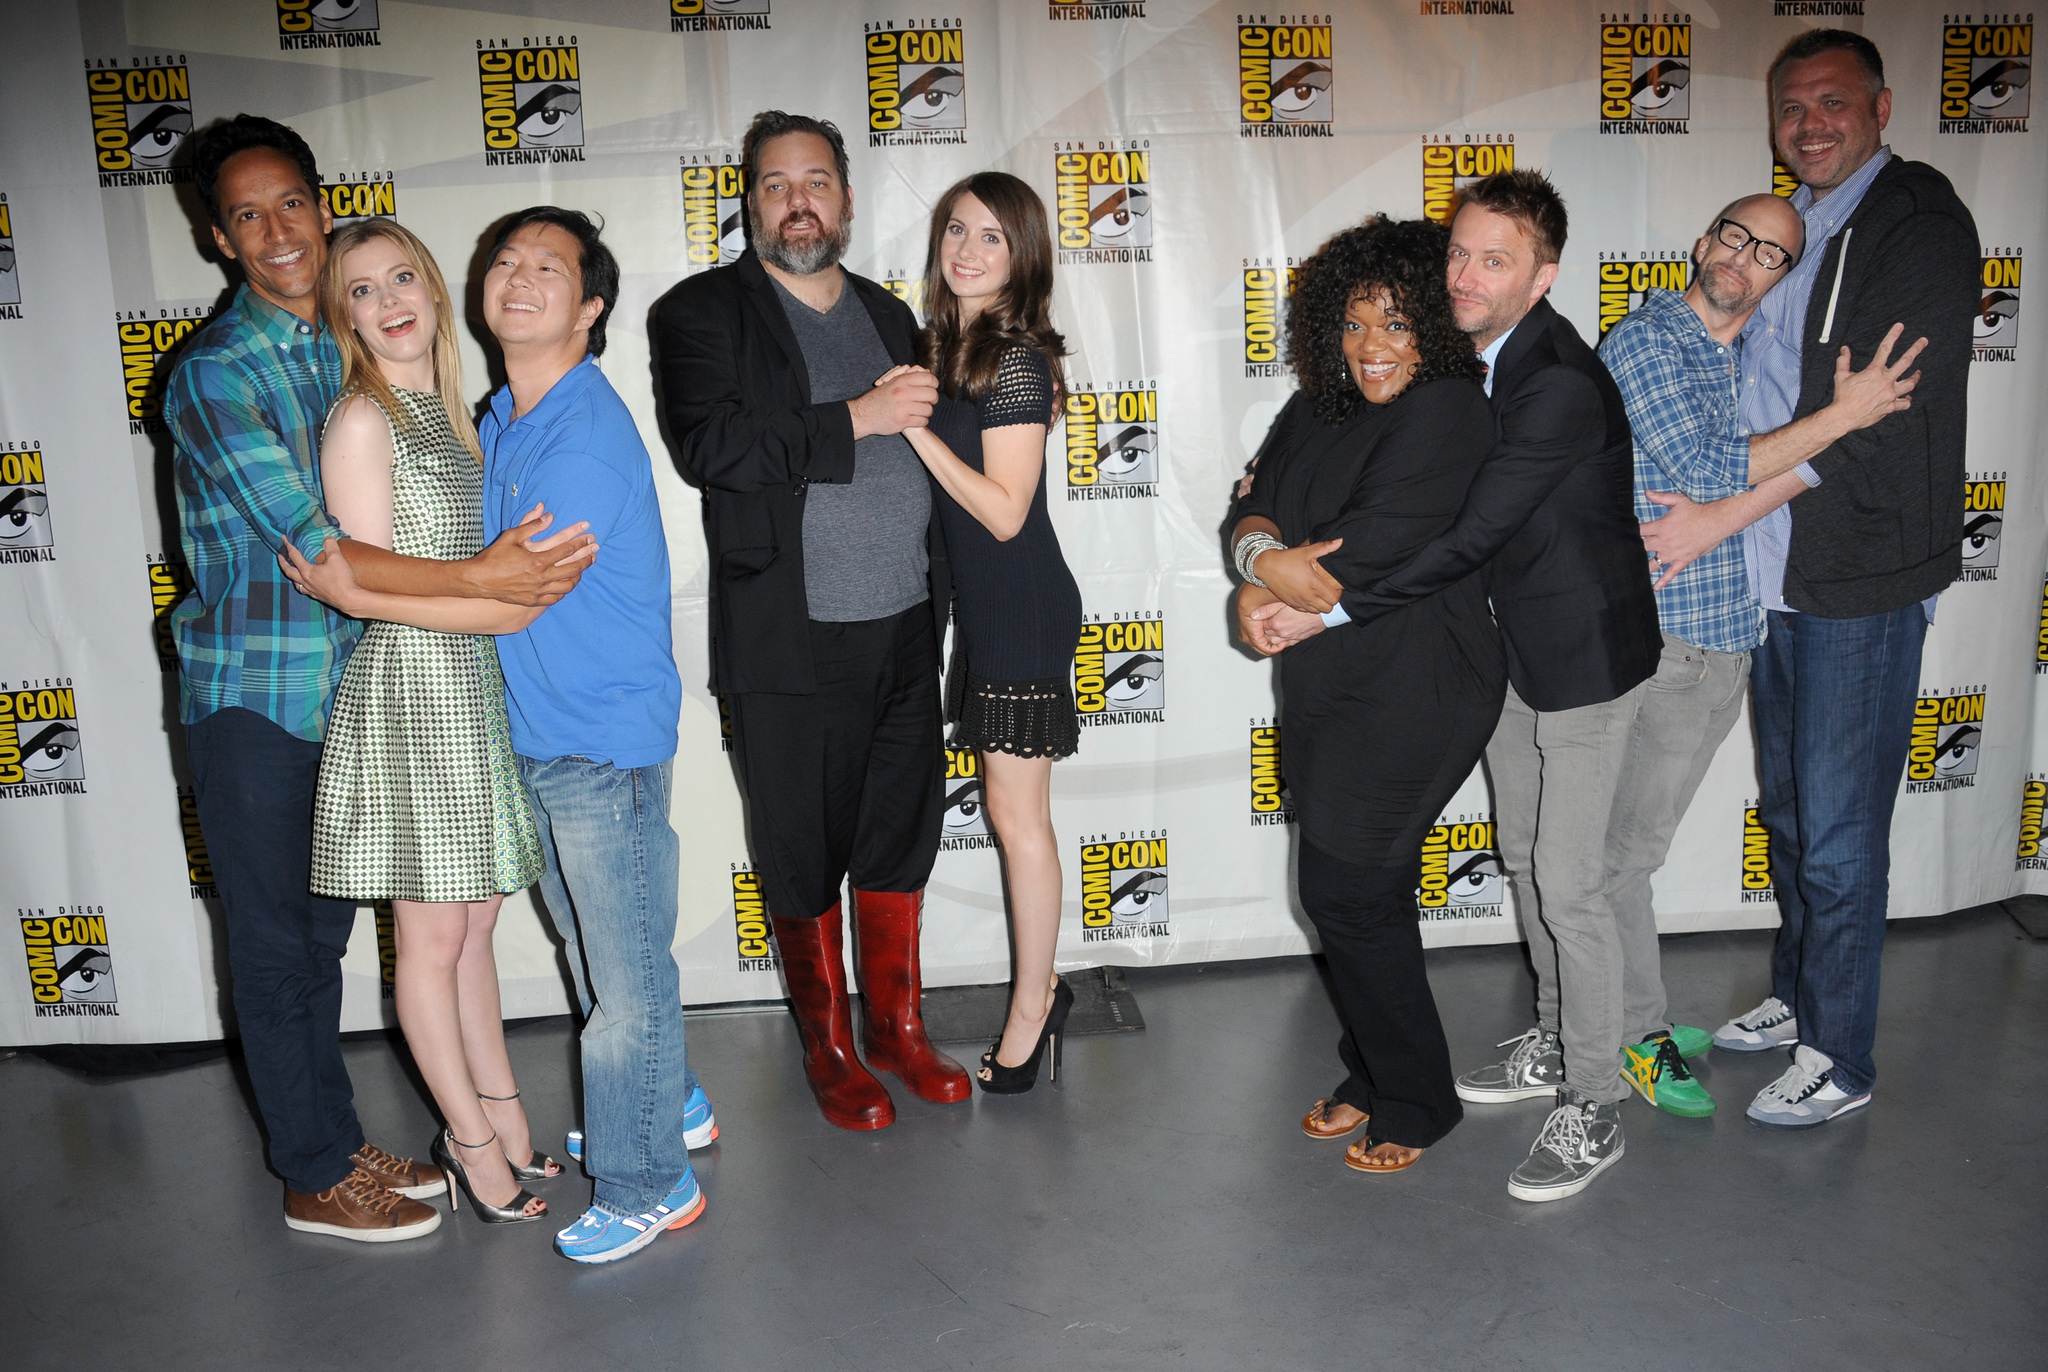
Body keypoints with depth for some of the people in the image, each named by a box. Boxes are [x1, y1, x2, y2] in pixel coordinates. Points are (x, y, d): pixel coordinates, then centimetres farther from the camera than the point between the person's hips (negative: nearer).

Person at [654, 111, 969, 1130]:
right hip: (788, 645, -5)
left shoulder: (888, 313, 15)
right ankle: (828, 1047, 26)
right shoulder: (702, 311, -2)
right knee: (802, 855, 7)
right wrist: (855, 420, -19)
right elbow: (710, 446, -19)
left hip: (904, 628, 5)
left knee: (900, 839, 14)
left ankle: (895, 1027, 31)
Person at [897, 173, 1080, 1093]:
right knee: (1012, 807, 14)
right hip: (984, 603, 9)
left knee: (1015, 810, 0)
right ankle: (1040, 989, 26)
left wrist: (914, 426, -19)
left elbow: (1004, 510, -19)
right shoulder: (947, 345, 11)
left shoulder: (1015, 359, -16)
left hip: (1023, 608, -9)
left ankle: (1030, 1010, 14)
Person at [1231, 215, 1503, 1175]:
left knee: (1346, 890, -4)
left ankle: (1415, 1103, 16)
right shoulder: (1319, 410, 12)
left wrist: (1274, 591, -8)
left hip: (1410, 694, -7)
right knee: (1367, 890, 15)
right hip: (1325, 690, 7)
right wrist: (1265, 556, -19)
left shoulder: (1446, 412, -13)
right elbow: (1255, 509, 4)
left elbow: (1376, 552, -22)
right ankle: (1372, 1076, 32)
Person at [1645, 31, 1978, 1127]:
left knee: (1838, 830, 0)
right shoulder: (1789, 227, 14)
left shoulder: (1921, 227, -11)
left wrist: (1724, 514, -20)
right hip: (1775, 574, 8)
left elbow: (1878, 416, -20)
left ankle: (1840, 1058, 16)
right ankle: (1796, 995, 36)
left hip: (1861, 582, -8)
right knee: (1786, 805, 18)